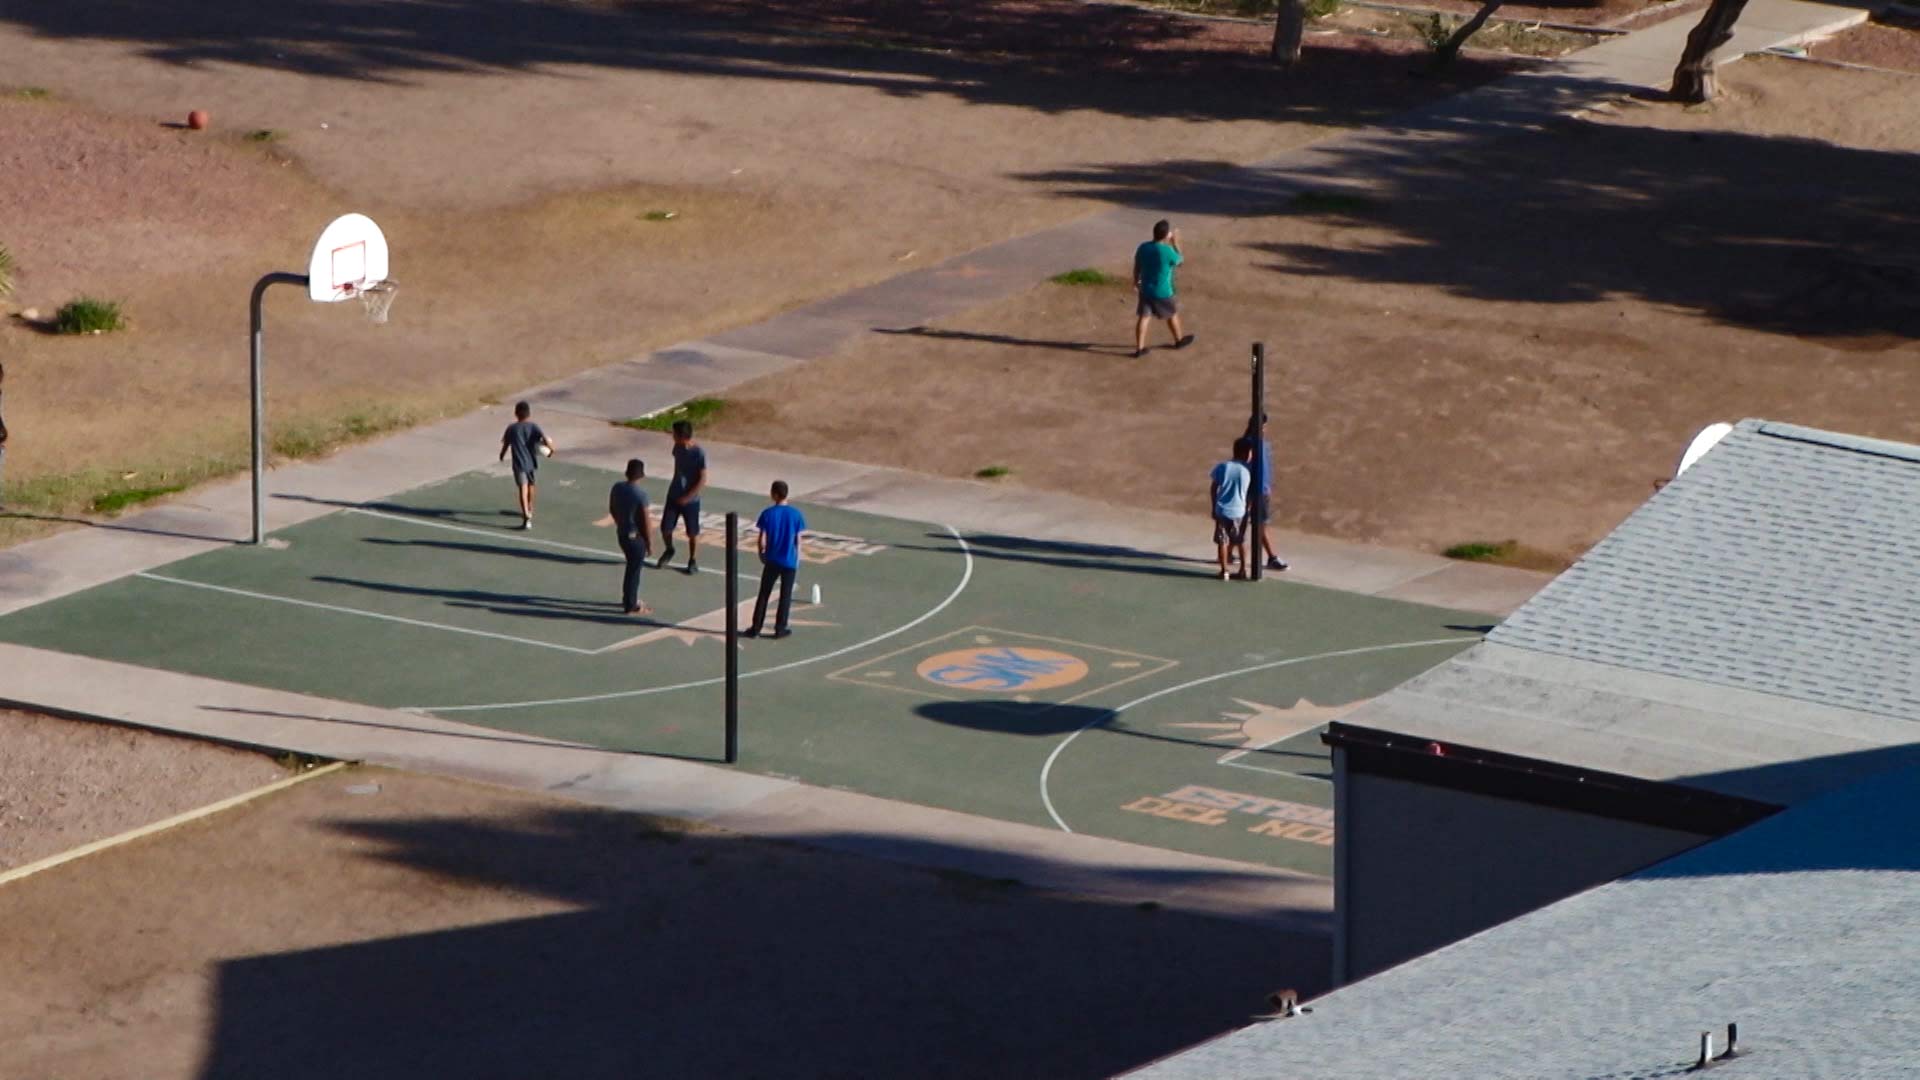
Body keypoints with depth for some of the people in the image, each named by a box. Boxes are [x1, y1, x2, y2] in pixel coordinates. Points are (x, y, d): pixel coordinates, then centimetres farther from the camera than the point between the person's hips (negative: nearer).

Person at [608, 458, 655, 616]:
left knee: (632, 566, 24)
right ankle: (631, 606, 13)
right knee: (634, 569, 5)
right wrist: (650, 542, -9)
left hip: (622, 533, 7)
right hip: (636, 536, -7)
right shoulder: (640, 494, -24)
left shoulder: (617, 487, -3)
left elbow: (612, 509, 11)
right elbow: (645, 521, -20)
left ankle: (628, 598, 35)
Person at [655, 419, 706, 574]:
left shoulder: (699, 454, -21)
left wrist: (687, 498, -21)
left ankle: (693, 561, 26)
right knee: (665, 527, 3)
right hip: (673, 496, 5)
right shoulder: (677, 448, -3)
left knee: (692, 532, 8)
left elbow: (703, 481, -19)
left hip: (691, 500, -5)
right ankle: (668, 550, 31)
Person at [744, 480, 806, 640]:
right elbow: (798, 541, -3)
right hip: (790, 561, 0)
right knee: (786, 596, 11)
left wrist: (762, 554, 9)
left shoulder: (768, 514, -11)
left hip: (772, 560, 0)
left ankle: (756, 628, 14)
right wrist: (797, 560, 10)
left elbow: (762, 540, -10)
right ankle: (780, 628, 15)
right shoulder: (795, 514, -7)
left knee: (763, 594, 11)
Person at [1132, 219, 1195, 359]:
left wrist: (1136, 281, 23)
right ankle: (1179, 340, 39)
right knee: (1172, 314, 19)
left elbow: (1137, 267, 5)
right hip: (1162, 292, -4)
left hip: (1145, 290, 4)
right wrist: (1175, 243, 4)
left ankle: (1139, 348, 6)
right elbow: (1180, 260, -4)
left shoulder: (1143, 248, -7)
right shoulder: (1167, 251, -24)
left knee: (1144, 317, 8)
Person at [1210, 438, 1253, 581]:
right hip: (1239, 511, 0)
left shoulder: (1222, 467, -3)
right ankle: (1243, 569, 19)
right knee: (1241, 541, 17)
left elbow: (1213, 489, 1)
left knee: (1222, 541, 8)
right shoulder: (1247, 471, -4)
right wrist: (1247, 510, 18)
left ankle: (1224, 571, 7)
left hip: (1222, 510, 0)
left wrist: (1214, 507, 11)